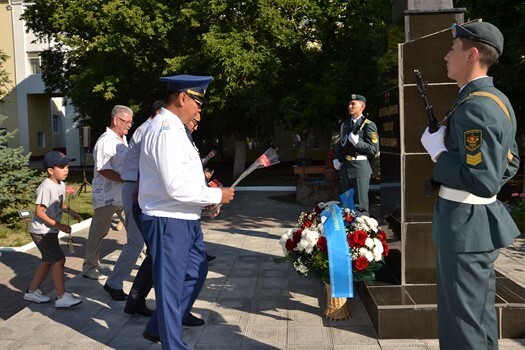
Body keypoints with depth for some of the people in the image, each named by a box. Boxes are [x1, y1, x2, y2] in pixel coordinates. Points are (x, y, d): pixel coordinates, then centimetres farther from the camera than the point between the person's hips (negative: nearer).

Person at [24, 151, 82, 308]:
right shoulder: (46, 187, -25)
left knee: (48, 261, 18)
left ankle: (32, 292, 33)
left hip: (51, 231, 10)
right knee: (59, 259, -11)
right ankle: (61, 297, -4)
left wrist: (70, 211, -4)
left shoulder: (61, 185, 2)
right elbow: (39, 212, -25)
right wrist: (59, 226, -25)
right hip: (41, 232, -10)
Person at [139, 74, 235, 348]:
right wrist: (215, 195, -16)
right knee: (171, 286, 5)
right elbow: (175, 187, -27)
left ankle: (158, 328, 37)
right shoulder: (167, 131, -20)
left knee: (196, 272, 22)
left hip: (185, 219, 11)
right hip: (168, 222, -11)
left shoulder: (173, 128, 12)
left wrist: (206, 195, 8)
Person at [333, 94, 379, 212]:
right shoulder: (345, 124, 15)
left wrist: (357, 142, -21)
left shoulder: (368, 125, -6)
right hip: (345, 167, 7)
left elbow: (374, 149, -11)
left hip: (360, 167, -7)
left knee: (360, 204, -4)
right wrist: (336, 159, 8)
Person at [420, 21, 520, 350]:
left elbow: (481, 182, -27)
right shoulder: (496, 100, 11)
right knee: (480, 319, 22)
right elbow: (510, 164, 20)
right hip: (480, 222, 10)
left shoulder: (475, 106, -21)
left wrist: (438, 151, -16)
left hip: (466, 225, -10)